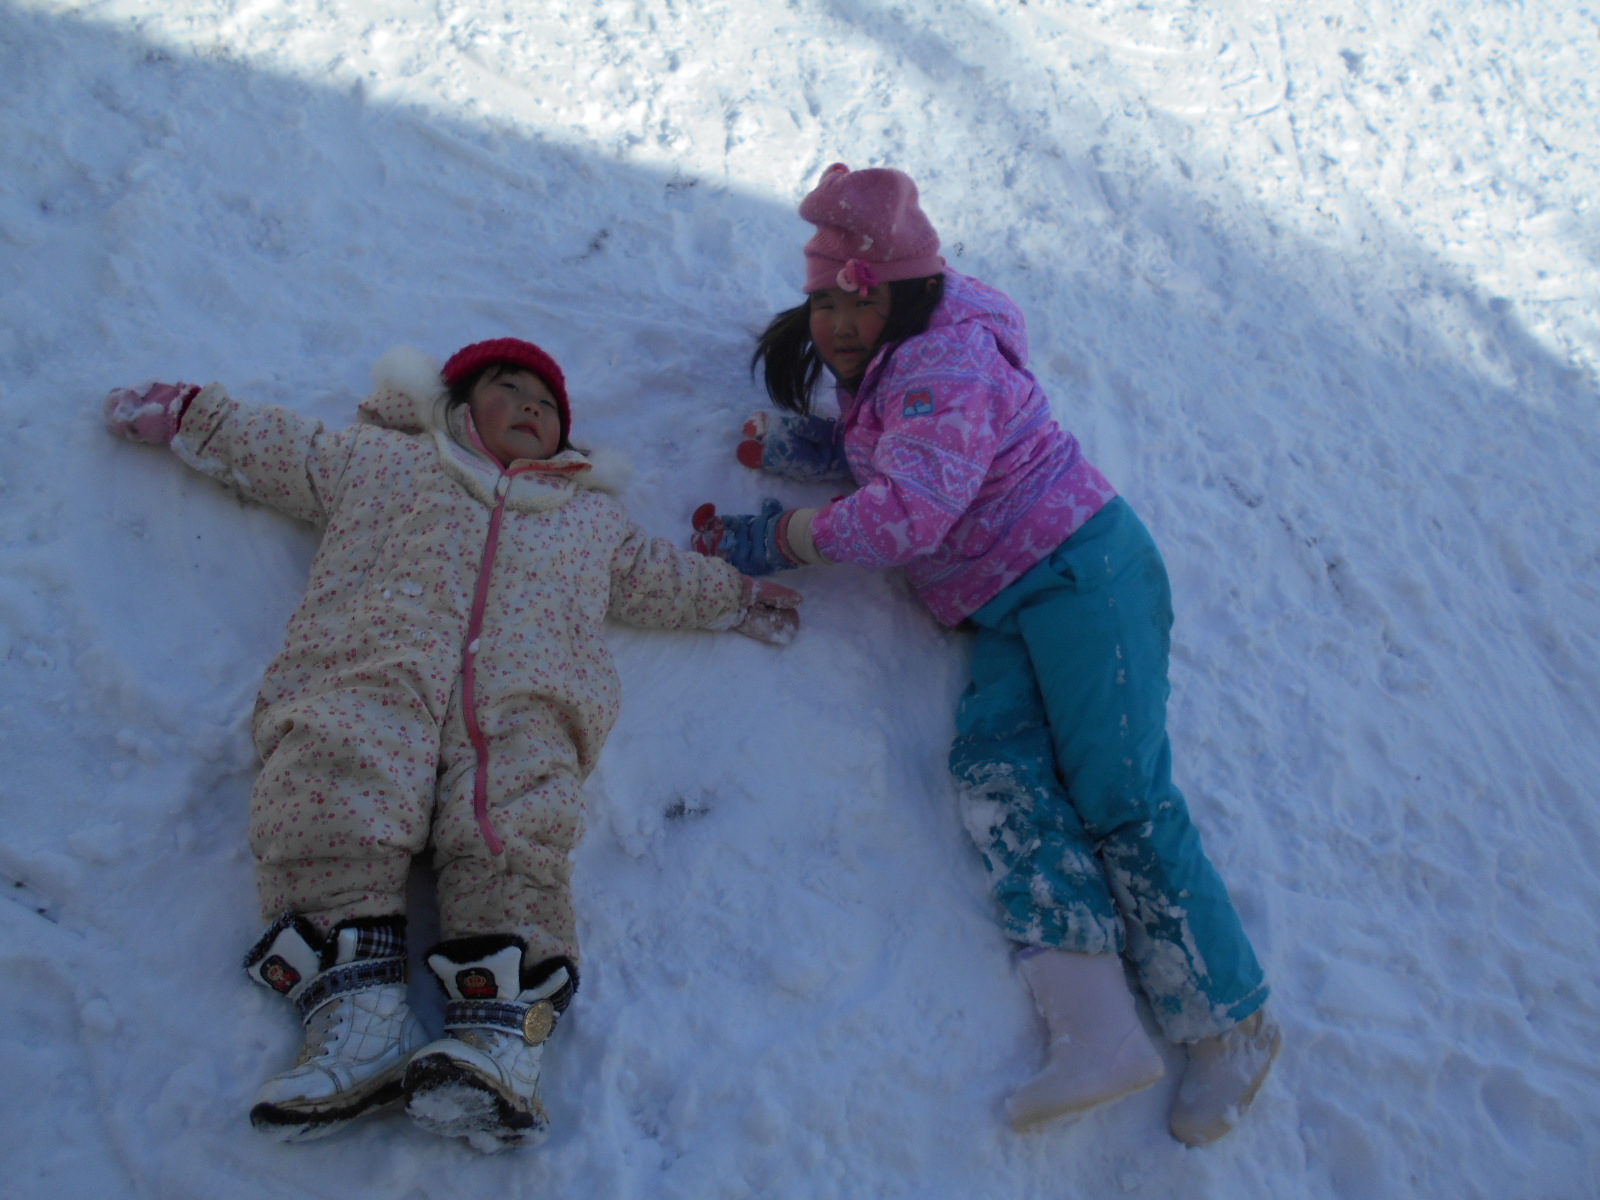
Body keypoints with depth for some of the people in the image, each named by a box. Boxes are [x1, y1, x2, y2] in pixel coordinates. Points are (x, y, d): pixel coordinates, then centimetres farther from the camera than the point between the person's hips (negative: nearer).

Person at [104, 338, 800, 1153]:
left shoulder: (590, 514, 40)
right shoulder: (385, 461, 34)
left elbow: (658, 578, 47)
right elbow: (267, 446, 39)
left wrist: (737, 596, 45)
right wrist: (180, 412, 39)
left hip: (525, 697, 1)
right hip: (371, 673, 0)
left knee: (511, 825, -29)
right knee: (333, 787, -32)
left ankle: (501, 1033, -43)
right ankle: (356, 1010, -40)